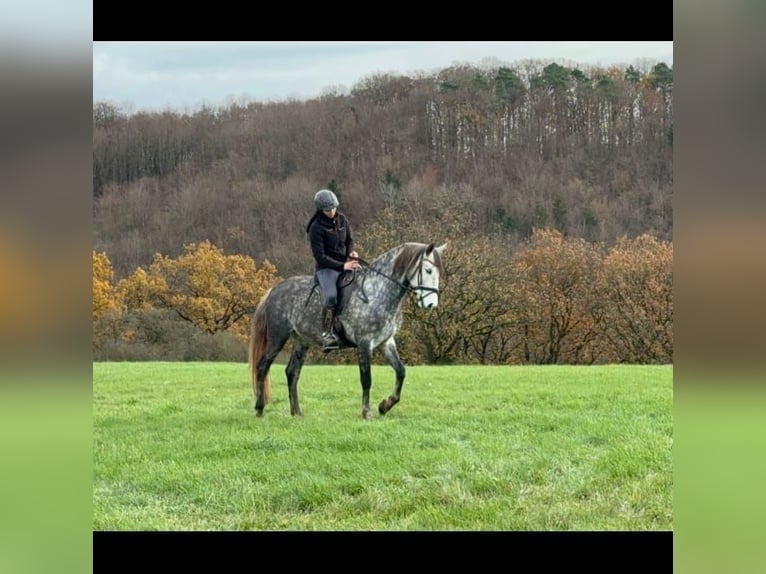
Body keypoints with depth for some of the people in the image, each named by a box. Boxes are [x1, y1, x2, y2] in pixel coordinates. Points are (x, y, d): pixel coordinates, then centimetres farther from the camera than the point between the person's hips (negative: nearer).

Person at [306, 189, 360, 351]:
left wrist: (351, 252, -3)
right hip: (326, 267, -7)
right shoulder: (316, 228, -12)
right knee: (331, 296, -33)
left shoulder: (342, 219, 6)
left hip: (346, 263, 7)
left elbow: (350, 239, 20)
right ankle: (326, 335, -28)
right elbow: (320, 257, -15)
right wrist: (342, 266, -21)